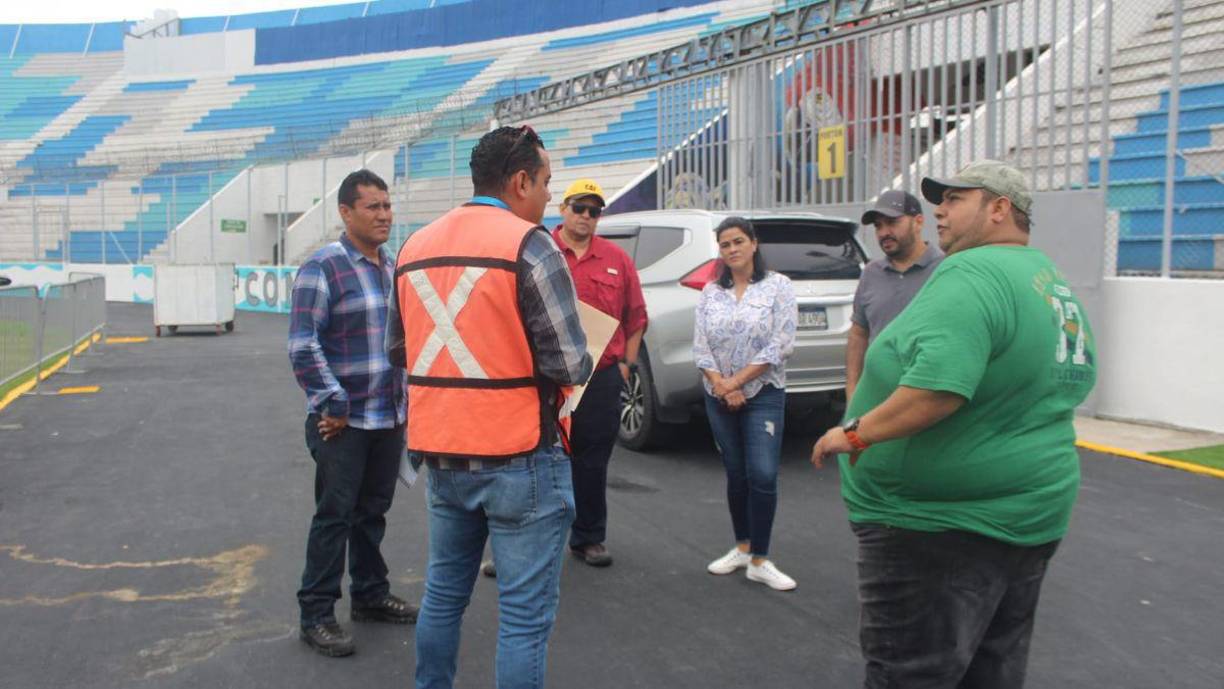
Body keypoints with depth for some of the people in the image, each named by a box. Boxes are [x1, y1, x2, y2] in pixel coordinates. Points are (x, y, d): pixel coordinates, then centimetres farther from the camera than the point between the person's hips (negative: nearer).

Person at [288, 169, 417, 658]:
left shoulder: (393, 267, 11)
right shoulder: (323, 268, -12)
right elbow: (303, 346, -16)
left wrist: (406, 395, 13)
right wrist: (333, 405, -17)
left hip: (390, 417, 7)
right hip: (344, 420, -7)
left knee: (373, 512, 17)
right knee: (335, 517, 0)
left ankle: (371, 595, 31)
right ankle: (316, 615, 11)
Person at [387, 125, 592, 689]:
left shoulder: (414, 247, 9)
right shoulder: (529, 245, -13)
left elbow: (398, 348, 17)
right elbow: (568, 365, -16)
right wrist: (581, 364, 5)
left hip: (441, 454, 7)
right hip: (519, 457, -7)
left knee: (443, 594, 21)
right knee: (525, 613, 3)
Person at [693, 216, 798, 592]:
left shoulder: (777, 286, -3)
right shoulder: (711, 292, 8)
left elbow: (780, 345, -10)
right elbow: (700, 346, 3)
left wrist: (736, 381, -12)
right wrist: (720, 385, -11)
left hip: (763, 394, -4)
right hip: (719, 397, 4)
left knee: (763, 476, -10)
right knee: (736, 474, 11)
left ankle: (759, 560, -1)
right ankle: (742, 546, 25)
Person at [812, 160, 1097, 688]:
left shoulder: (972, 273, -18)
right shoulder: (1057, 285, 13)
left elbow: (942, 384, -32)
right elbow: (1072, 383, 24)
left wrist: (856, 432, -21)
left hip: (938, 525, -10)